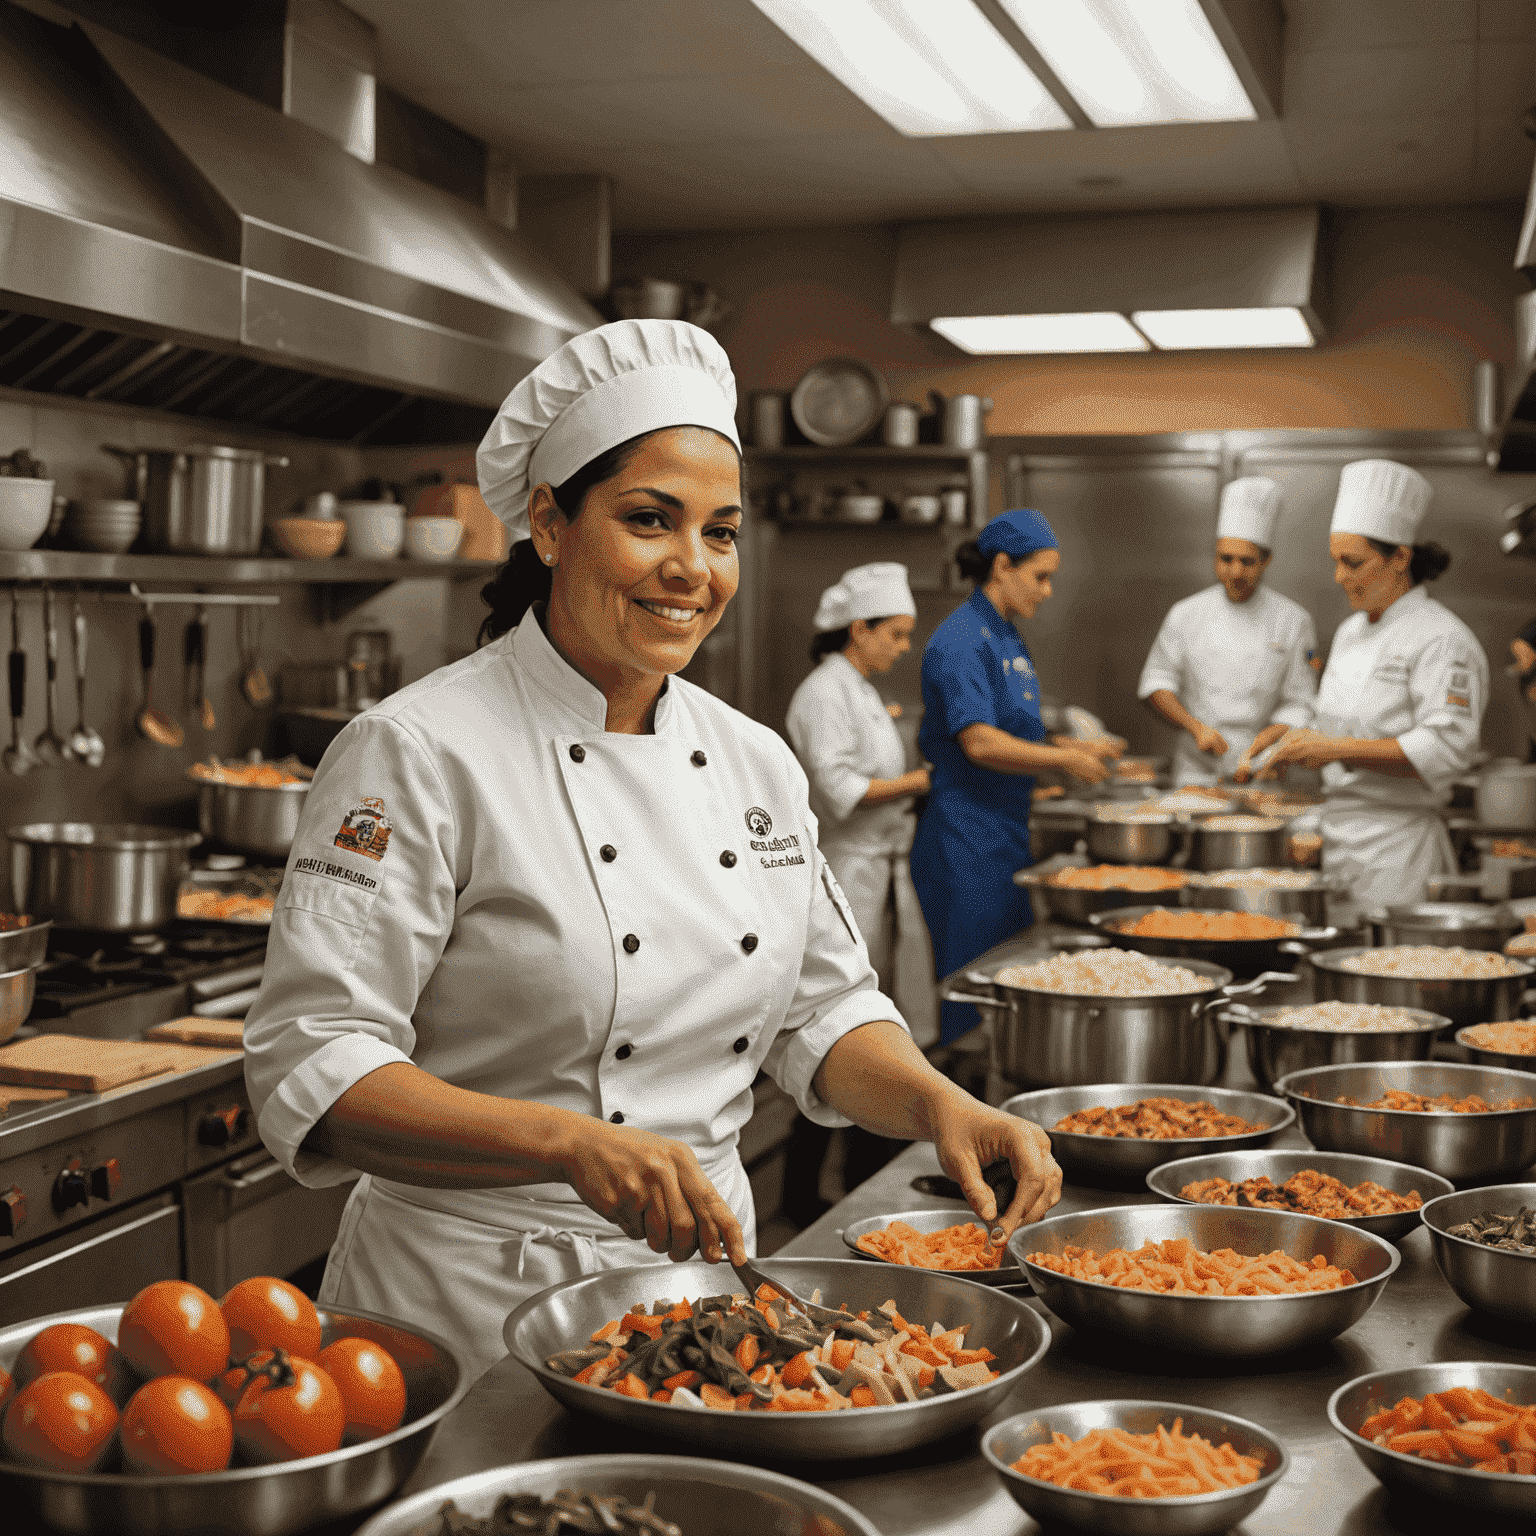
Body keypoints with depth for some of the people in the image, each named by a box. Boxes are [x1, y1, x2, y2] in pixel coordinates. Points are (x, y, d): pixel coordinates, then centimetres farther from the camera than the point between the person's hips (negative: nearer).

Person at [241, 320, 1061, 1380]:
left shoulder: (757, 764, 5)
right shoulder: (419, 753, -15)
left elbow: (823, 1011, 12)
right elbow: (312, 1071, -21)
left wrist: (937, 1103, -9)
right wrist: (572, 1143, -33)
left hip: (706, 1275, 6)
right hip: (477, 1298, -5)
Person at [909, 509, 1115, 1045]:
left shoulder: (1005, 638, 15)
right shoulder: (962, 641, -15)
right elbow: (979, 743, -24)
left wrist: (1068, 747, 8)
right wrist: (1064, 758, -18)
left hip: (1004, 834, 10)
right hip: (965, 837, -10)